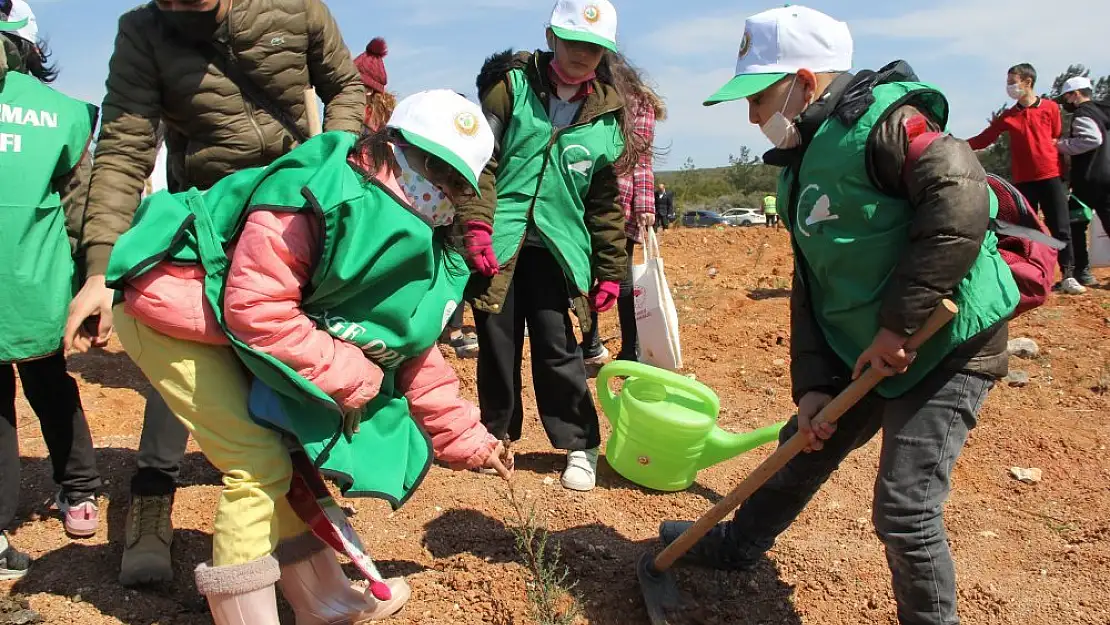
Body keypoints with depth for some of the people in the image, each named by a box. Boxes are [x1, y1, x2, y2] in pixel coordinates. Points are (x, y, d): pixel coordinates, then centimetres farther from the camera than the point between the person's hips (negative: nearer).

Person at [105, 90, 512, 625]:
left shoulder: (426, 251, 0)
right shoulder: (319, 195, -28)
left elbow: (414, 354, 9)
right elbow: (255, 307, -31)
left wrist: (465, 437, 9)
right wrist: (351, 375, -25)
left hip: (231, 332, 9)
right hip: (173, 308, -8)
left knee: (292, 456, 12)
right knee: (261, 465, -13)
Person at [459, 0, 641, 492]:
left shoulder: (608, 116, 8)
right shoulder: (512, 85, 1)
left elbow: (606, 202, 12)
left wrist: (611, 270, 10)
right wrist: (476, 226, -15)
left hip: (556, 247, 1)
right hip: (497, 242, -1)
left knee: (557, 349, -1)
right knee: (497, 346, 7)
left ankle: (581, 446, 15)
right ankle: (496, 435, 27)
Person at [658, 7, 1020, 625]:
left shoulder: (883, 120, -17)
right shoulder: (804, 165, 10)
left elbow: (961, 199, -31)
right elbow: (810, 288, 9)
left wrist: (900, 321, -29)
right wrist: (813, 384, 0)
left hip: (946, 349, -9)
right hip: (862, 352, 9)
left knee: (905, 510, -9)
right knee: (801, 452, 21)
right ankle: (735, 547, 44)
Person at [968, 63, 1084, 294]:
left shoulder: (1051, 108, 3)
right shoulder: (1008, 116, 8)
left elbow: (1059, 139, 10)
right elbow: (983, 139, 3)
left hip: (1051, 176, -2)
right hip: (1023, 179, 2)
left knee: (1060, 228, -3)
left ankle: (1068, 276, 0)